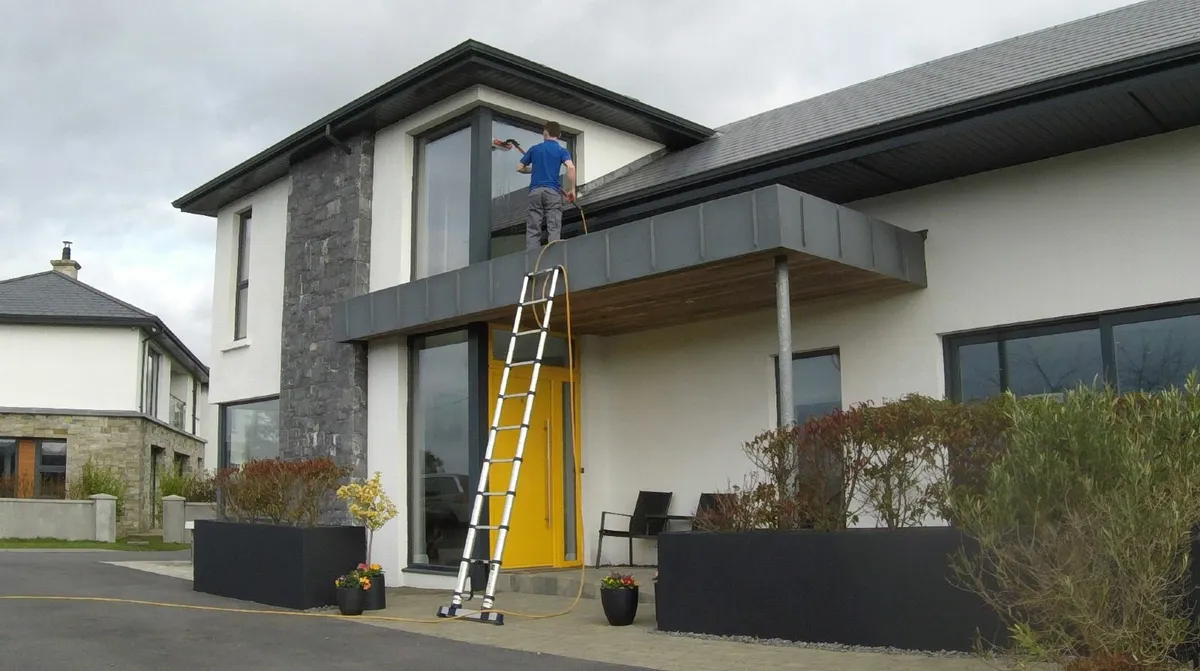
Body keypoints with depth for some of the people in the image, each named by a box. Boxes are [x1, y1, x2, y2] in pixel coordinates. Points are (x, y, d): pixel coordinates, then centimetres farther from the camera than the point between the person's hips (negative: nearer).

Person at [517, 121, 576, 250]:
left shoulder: (534, 149, 13)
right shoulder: (561, 150, 6)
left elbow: (519, 168, 18)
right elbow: (571, 167, -13)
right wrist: (571, 189, -5)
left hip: (535, 191, 2)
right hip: (553, 191, -2)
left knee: (532, 229, 0)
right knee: (553, 229, -4)